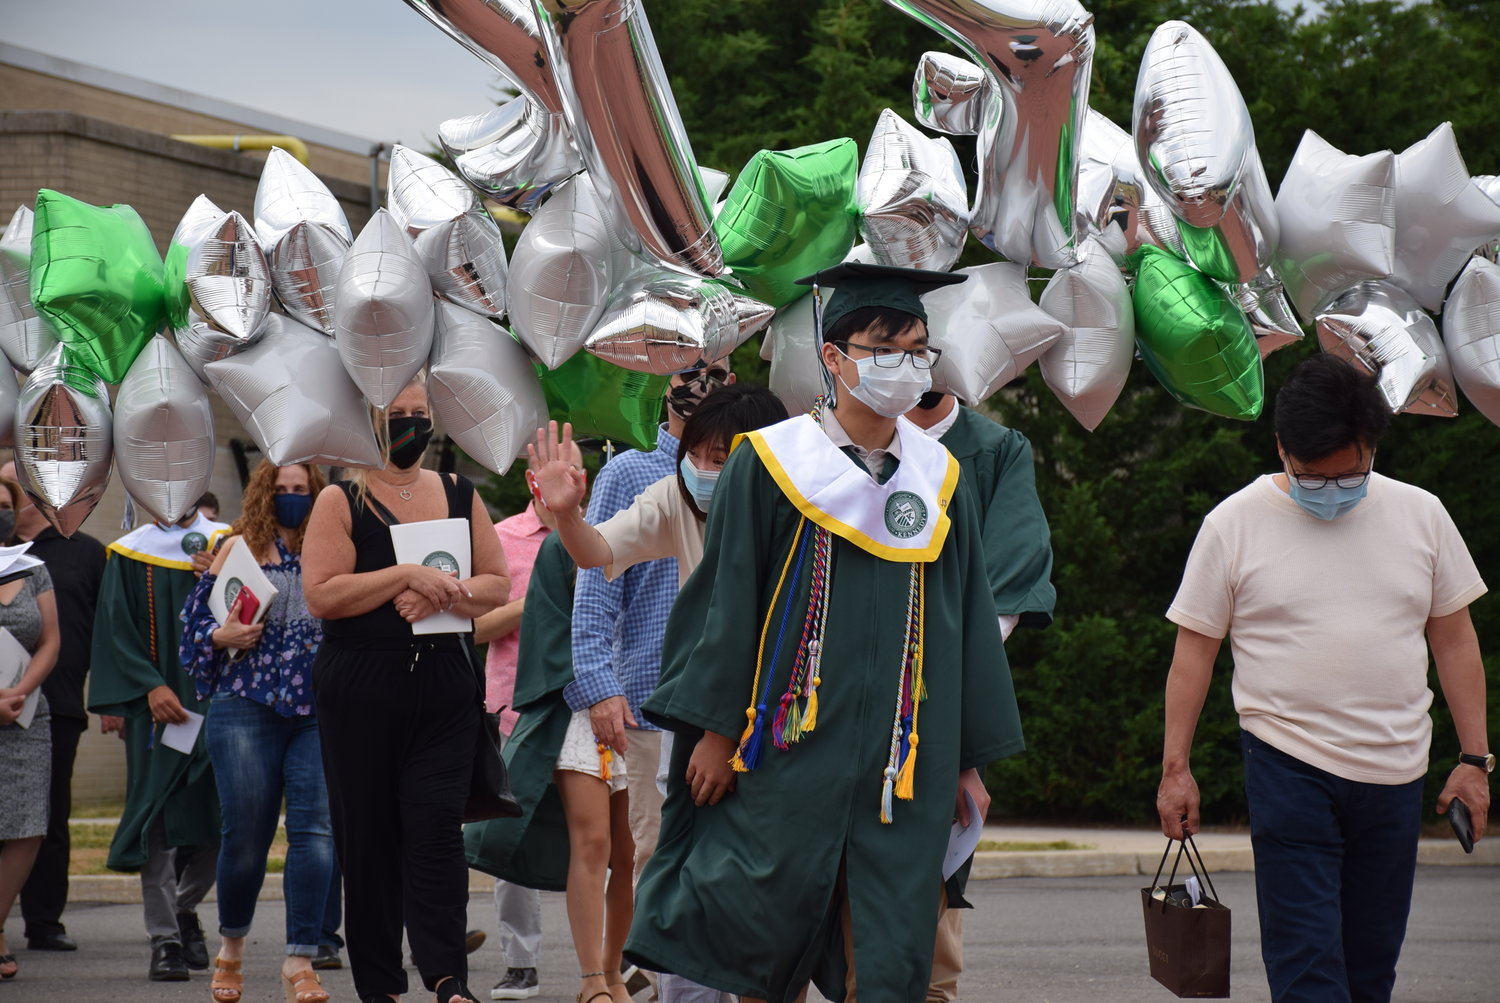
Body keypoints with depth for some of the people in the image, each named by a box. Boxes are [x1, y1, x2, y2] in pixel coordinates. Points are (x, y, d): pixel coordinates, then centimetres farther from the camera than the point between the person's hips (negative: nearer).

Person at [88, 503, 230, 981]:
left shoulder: (227, 542, 11)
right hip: (155, 705, -2)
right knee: (159, 817, -7)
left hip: (217, 701, 2)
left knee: (220, 816, 3)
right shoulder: (128, 555, 6)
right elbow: (116, 631, 0)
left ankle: (184, 909, 28)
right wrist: (149, 687, -13)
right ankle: (164, 938, -3)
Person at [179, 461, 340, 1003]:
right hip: (248, 708, -1)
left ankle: (301, 959, -8)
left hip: (321, 711, 1)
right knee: (245, 832, -2)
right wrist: (223, 637, -10)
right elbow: (197, 616, 9)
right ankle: (231, 945, 22)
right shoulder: (240, 547, 9)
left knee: (315, 829, -11)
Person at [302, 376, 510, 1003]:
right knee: (367, 836, 1)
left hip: (443, 687, 2)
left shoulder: (459, 495, 13)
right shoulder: (341, 500, 1)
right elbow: (321, 595, -10)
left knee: (437, 829, -9)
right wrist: (408, 576, -15)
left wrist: (442, 594, -9)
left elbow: (496, 584, 10)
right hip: (360, 688, -2)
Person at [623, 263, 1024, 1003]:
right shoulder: (769, 465, -1)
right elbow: (727, 602, -1)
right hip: (792, 745, -3)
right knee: (769, 916, -2)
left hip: (904, 760, 3)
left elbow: (967, 625, 12)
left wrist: (969, 760, 10)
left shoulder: (939, 481, 10)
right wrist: (716, 730, -6)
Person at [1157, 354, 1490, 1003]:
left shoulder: (1420, 515, 6)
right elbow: (1194, 651, 3)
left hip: (1396, 772, 3)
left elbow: (1454, 639, 12)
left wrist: (1474, 759, 8)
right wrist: (1175, 767, 0)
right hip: (1289, 771, -3)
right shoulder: (1233, 525, -2)